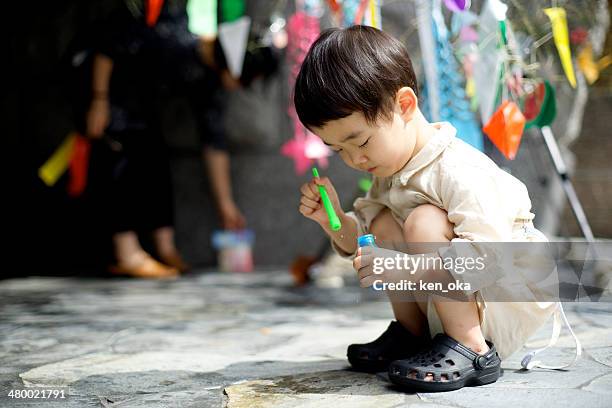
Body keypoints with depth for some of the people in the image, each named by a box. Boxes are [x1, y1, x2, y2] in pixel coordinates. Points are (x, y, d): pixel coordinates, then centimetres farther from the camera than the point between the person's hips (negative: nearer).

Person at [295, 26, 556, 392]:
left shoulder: (459, 171, -26)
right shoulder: (390, 169, 3)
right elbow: (359, 242, 11)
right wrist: (333, 220, -10)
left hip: (512, 303, -9)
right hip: (448, 305, 9)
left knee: (424, 221, -27)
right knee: (382, 223, 0)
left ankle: (470, 350, -21)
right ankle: (412, 332, 6)